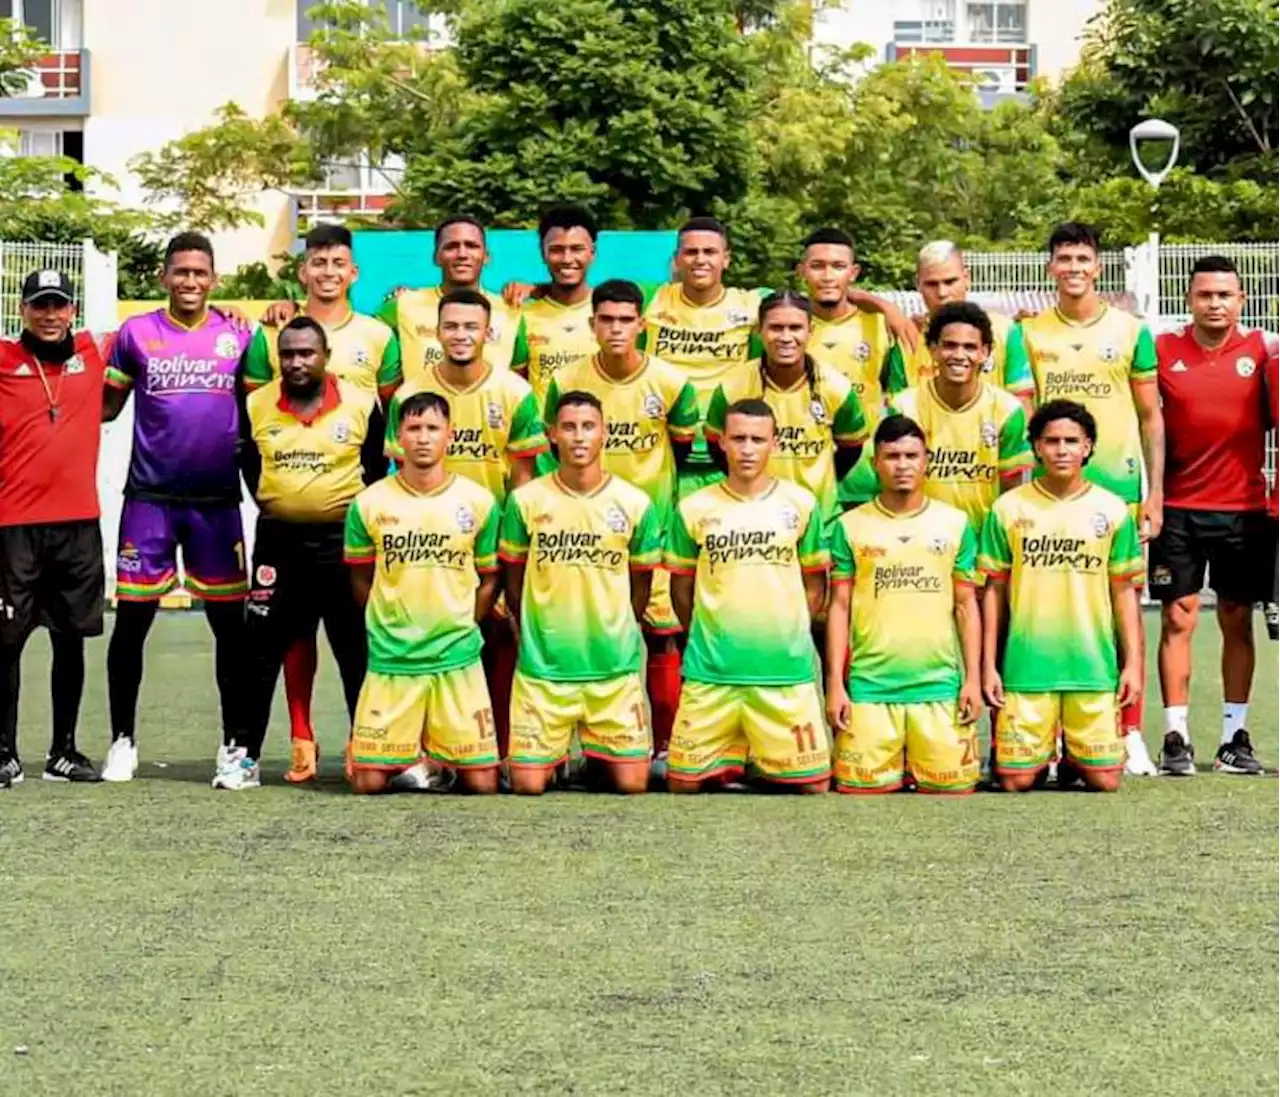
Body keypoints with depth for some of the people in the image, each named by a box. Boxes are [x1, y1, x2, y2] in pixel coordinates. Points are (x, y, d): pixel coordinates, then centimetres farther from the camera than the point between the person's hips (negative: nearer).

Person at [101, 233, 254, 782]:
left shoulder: (238, 336, 4)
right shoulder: (136, 333, 2)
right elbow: (107, 406, 7)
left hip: (218, 500, 1)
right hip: (149, 498, -1)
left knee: (230, 623, 3)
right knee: (131, 619, 3)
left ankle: (236, 743, 12)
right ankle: (122, 741, 15)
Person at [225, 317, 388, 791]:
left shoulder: (362, 405, -4)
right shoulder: (255, 406, 0)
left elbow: (377, 469, 4)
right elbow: (249, 464, 13)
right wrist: (273, 503, 8)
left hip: (342, 542, -1)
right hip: (278, 540, 1)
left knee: (357, 652, 6)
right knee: (261, 651, 2)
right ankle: (243, 753, 8)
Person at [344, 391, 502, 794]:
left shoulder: (478, 501, -1)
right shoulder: (369, 503, -1)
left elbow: (488, 579, 10)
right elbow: (361, 579, 11)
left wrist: (459, 629, 5)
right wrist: (388, 627, 6)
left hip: (458, 660, 0)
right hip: (390, 661, 0)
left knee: (483, 784, -2)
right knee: (369, 783, -3)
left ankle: (439, 752, 30)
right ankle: (408, 761, 30)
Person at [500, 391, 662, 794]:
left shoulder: (635, 503, -2)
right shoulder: (525, 500, -4)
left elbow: (641, 584, 9)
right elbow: (514, 579, 8)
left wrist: (616, 637, 9)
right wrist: (536, 634, 8)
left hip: (615, 667, 0)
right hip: (543, 665, 0)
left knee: (632, 783, -2)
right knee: (527, 784, -3)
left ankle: (596, 755, 31)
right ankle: (558, 752, 30)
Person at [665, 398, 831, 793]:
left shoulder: (801, 504, 4)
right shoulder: (694, 509, 3)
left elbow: (815, 586, 10)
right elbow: (682, 589, 11)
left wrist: (787, 636, 4)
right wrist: (707, 639, 6)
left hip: (787, 671, 0)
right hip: (710, 672, 0)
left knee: (814, 783, -1)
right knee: (682, 782, 2)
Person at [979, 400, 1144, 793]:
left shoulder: (1112, 510, 4)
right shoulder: (1009, 508, 2)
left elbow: (1124, 591, 8)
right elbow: (994, 590, 5)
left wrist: (1133, 662, 4)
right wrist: (988, 666, 2)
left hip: (1094, 668, 1)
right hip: (1025, 667, -1)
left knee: (1105, 781, -3)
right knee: (1015, 781, -3)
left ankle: (1073, 757, 29)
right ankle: (1043, 753, 29)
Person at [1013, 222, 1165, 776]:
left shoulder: (1130, 330, 4)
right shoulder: (1029, 332, 6)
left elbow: (1150, 416, 7)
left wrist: (1155, 492, 2)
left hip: (1118, 487, -1)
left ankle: (1130, 735, 7)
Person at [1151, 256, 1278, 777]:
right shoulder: (1163, 351, 1)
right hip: (1179, 507, -1)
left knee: (1237, 621, 7)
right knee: (1177, 619, -1)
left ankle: (1235, 737, 13)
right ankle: (1175, 738, 3)